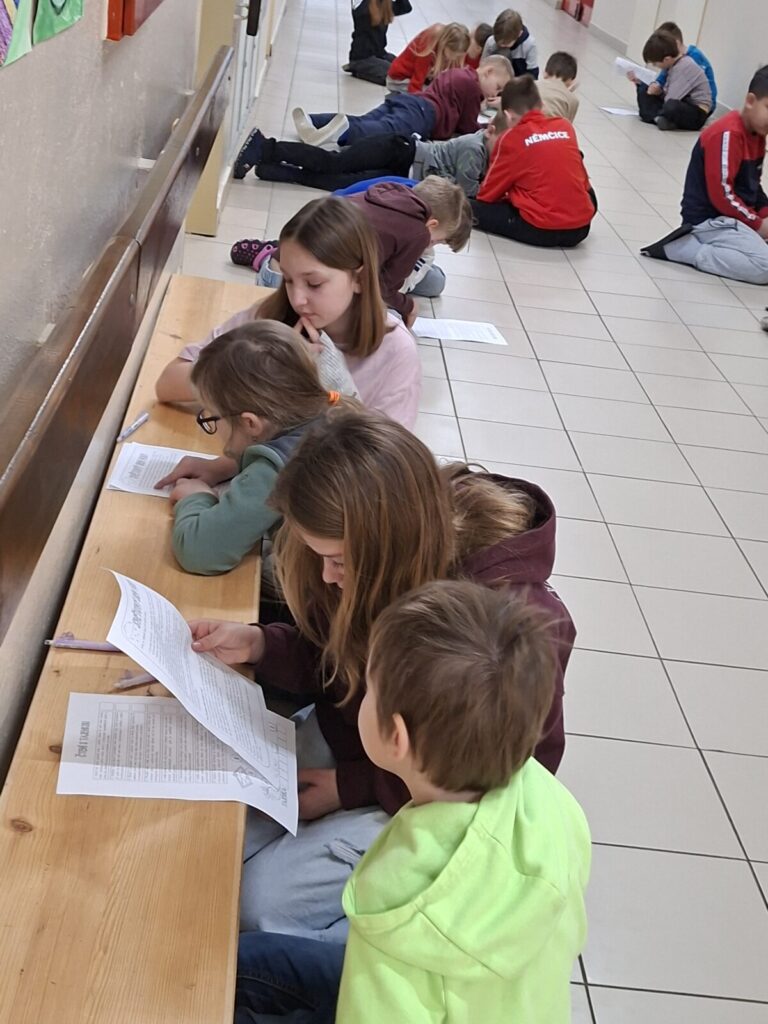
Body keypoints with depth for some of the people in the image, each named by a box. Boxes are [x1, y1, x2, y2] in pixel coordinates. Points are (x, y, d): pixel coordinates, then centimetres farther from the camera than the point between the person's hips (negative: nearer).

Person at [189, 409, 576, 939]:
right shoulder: (374, 565, -14)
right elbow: (336, 661, 5)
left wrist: (351, 787, -19)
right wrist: (257, 644, -14)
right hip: (340, 739, 6)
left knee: (261, 901, -15)